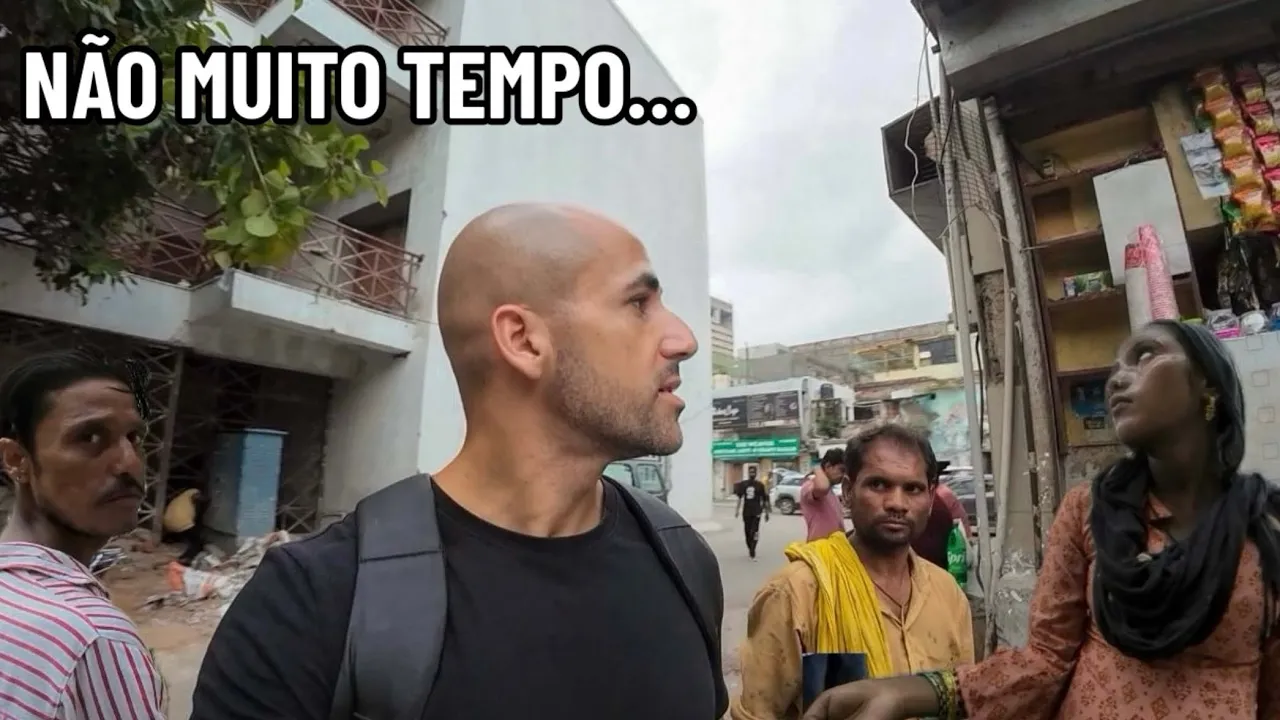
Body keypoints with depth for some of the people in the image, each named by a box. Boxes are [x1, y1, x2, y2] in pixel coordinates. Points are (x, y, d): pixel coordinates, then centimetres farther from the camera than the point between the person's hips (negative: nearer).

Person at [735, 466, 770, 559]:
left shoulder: (760, 485, 2)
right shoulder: (743, 484, 6)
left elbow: (765, 499, 6)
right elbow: (740, 497, 3)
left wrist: (766, 512, 5)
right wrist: (737, 509, -7)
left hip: (756, 512, -3)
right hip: (746, 512, 3)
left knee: (754, 532, -13)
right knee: (747, 532, 9)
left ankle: (752, 551, -13)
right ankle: (750, 550, 26)